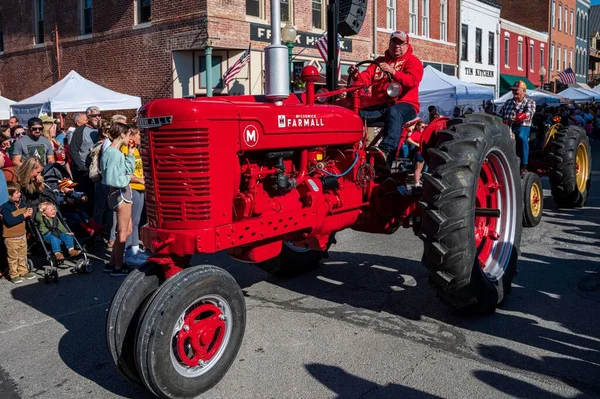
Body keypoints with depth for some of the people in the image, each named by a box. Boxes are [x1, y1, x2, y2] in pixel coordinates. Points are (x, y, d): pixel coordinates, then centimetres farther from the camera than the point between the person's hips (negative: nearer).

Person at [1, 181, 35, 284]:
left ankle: (23, 272, 31)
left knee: (23, 256, 18)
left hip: (22, 235, 7)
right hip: (11, 238, -7)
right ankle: (13, 275, 16)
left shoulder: (21, 203, 2)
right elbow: (10, 221, -31)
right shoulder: (5, 207, -21)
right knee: (13, 258, 5)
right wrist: (24, 215, -28)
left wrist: (29, 214, -7)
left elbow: (25, 217, 17)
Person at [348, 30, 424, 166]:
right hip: (379, 105, 5)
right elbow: (366, 78, 8)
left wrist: (392, 71, -28)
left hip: (404, 105, -5)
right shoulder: (380, 61, 23)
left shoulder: (413, 61, 7)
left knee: (394, 112, -40)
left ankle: (386, 151, -53)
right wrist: (356, 75, -15)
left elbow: (412, 80, -14)